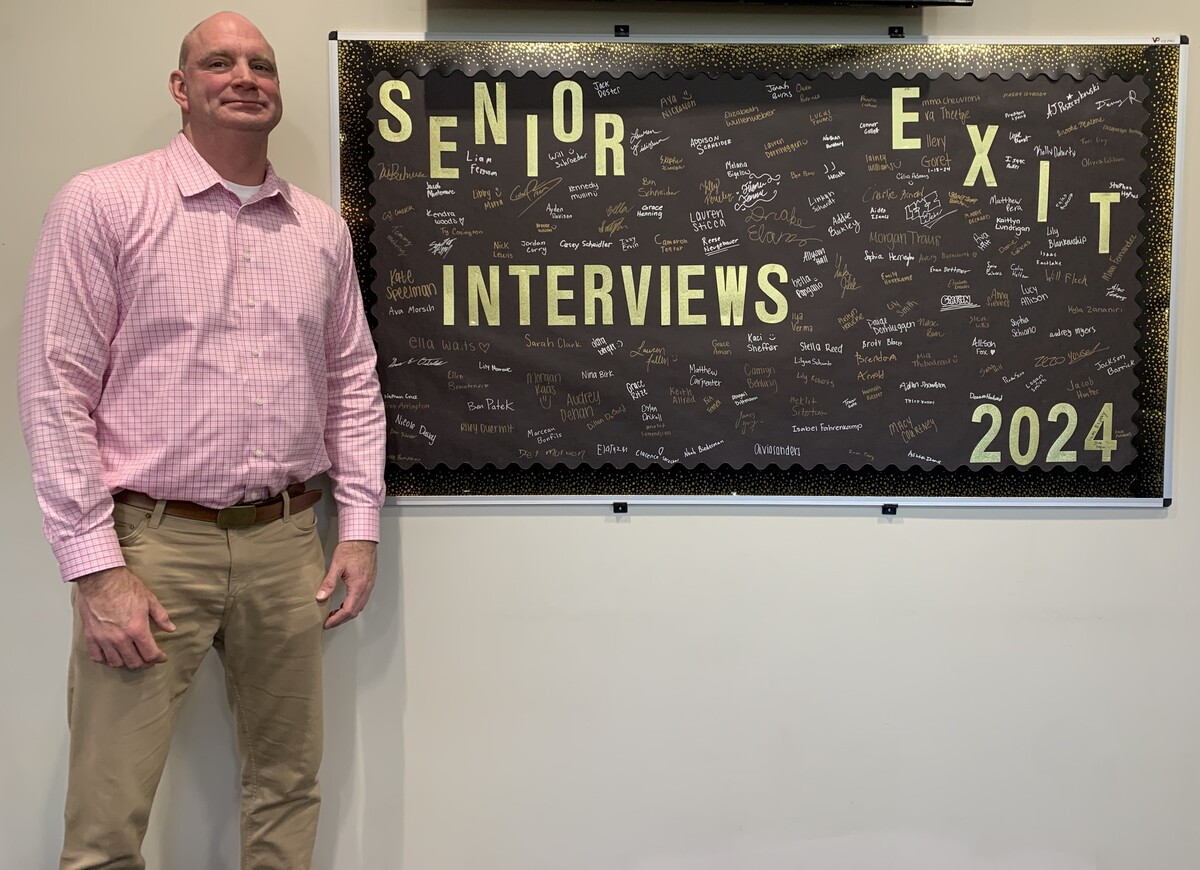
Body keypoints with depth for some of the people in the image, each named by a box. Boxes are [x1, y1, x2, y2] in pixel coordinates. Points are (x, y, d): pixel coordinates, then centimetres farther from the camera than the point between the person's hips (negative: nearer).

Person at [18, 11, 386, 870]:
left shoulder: (323, 227, 10)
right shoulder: (103, 203, -4)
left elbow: (353, 380, 15)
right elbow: (58, 390, -7)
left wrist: (360, 525, 8)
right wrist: (95, 566, -11)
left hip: (287, 541, 4)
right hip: (153, 541, -4)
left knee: (290, 784, 13)